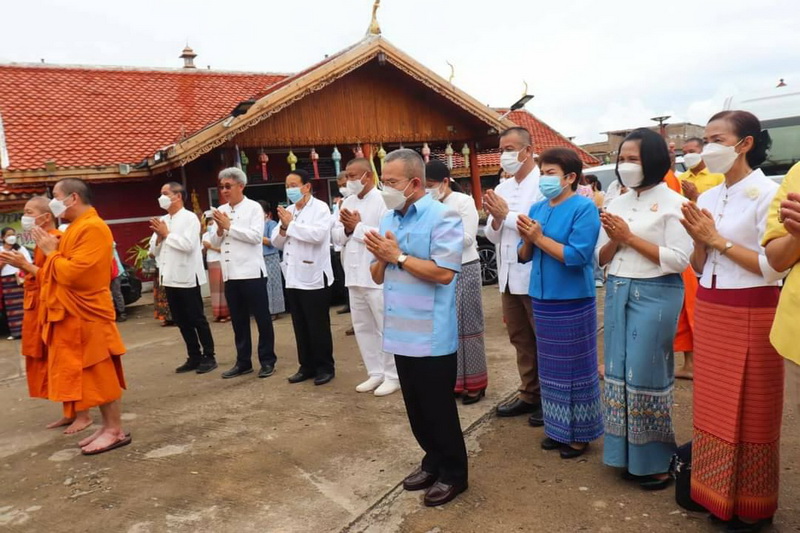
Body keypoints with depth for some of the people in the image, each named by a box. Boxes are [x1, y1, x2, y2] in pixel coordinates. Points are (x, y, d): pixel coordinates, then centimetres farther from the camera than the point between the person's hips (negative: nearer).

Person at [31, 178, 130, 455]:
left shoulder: (92, 228, -16)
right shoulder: (78, 227, 16)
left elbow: (73, 273, -23)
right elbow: (63, 271, 17)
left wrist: (51, 253, -9)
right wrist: (53, 251, 3)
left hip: (88, 316, -10)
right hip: (73, 316, 10)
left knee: (100, 375, -3)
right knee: (93, 376, 13)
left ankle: (116, 430, 5)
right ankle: (107, 426, 21)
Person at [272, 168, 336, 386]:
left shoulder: (320, 208, -5)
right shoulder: (288, 210, 14)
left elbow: (317, 234, -22)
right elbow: (276, 241, 13)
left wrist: (291, 225, -13)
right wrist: (283, 228, -7)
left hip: (314, 277, -7)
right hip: (293, 277, 7)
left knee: (318, 326, 2)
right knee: (300, 327, 12)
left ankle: (325, 367, 13)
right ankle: (307, 366, 23)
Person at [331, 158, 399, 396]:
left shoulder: (383, 200, -9)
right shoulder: (348, 202, 15)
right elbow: (336, 236, 14)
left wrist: (358, 227, -13)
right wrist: (346, 229, -8)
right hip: (354, 276, 8)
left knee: (387, 328, 1)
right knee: (363, 328, 14)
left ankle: (393, 376, 13)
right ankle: (375, 373, 26)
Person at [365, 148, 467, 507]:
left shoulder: (442, 217, -13)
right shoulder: (388, 219, 11)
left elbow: (444, 273, -23)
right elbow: (379, 277, 14)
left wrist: (398, 256, -17)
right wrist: (381, 258, -8)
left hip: (431, 336, -7)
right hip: (402, 333, 8)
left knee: (439, 408, 6)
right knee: (416, 407, 18)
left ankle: (454, 473, 24)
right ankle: (434, 461, 36)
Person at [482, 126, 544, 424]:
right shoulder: (502, 189, 13)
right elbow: (492, 235, 13)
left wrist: (506, 215, -12)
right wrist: (496, 219, -8)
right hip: (509, 276, 7)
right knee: (520, 340, 14)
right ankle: (530, 394, 26)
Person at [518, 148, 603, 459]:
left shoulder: (584, 207, -11)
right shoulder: (538, 208, 8)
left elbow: (577, 256, -21)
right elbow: (525, 256, 10)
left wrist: (539, 237, -18)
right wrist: (527, 239, -11)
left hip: (573, 301, -6)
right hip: (542, 299, 7)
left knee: (575, 367, 4)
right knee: (550, 366, 15)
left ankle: (580, 434, 20)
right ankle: (558, 428, 30)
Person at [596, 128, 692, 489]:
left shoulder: (672, 203, -7)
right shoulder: (617, 204, 11)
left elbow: (678, 259, -15)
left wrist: (630, 237, -14)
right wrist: (614, 240, -9)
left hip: (656, 295, -6)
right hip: (618, 293, 6)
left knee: (646, 375, -1)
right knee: (620, 372, 10)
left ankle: (655, 460, 16)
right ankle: (629, 455, 24)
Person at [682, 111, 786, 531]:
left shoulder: (767, 194, -11)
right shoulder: (707, 198, 9)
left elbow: (773, 267, -18)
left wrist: (717, 239, -15)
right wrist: (699, 239, -7)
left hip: (750, 315, -7)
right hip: (709, 313, 7)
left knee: (749, 412, 5)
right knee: (714, 406, 14)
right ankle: (717, 495, 30)